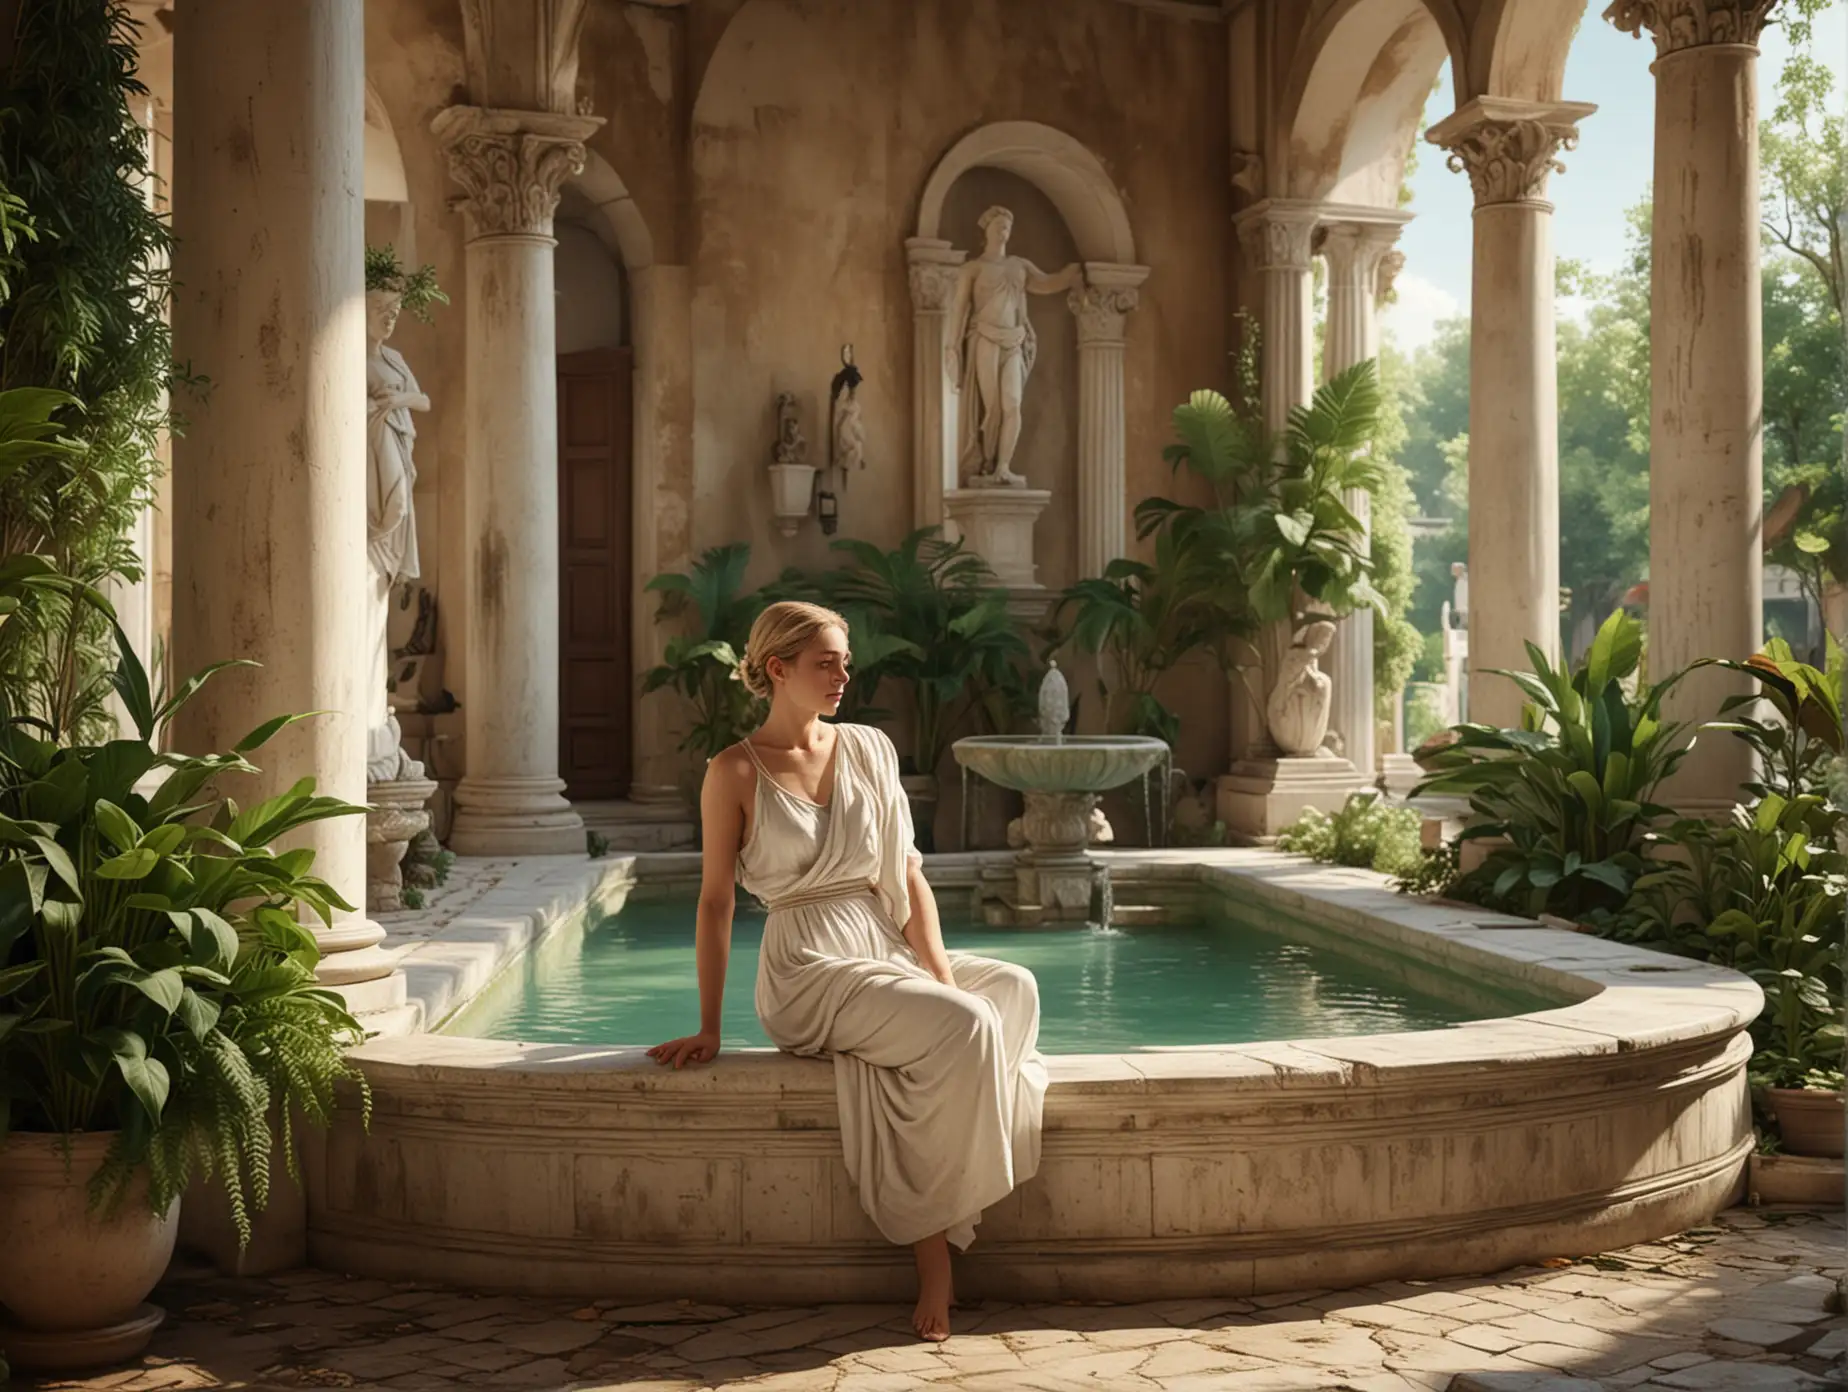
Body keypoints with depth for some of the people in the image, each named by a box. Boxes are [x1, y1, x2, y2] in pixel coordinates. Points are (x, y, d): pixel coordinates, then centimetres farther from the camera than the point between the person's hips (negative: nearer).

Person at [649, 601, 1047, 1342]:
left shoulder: (869, 749, 10)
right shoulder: (735, 772, -3)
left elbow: (907, 875, 8)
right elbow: (715, 899, -3)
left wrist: (941, 972, -5)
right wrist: (708, 1029, -4)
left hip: (888, 948, 6)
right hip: (809, 968, -6)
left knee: (1014, 987, -17)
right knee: (965, 1028, -27)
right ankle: (933, 1244, -16)